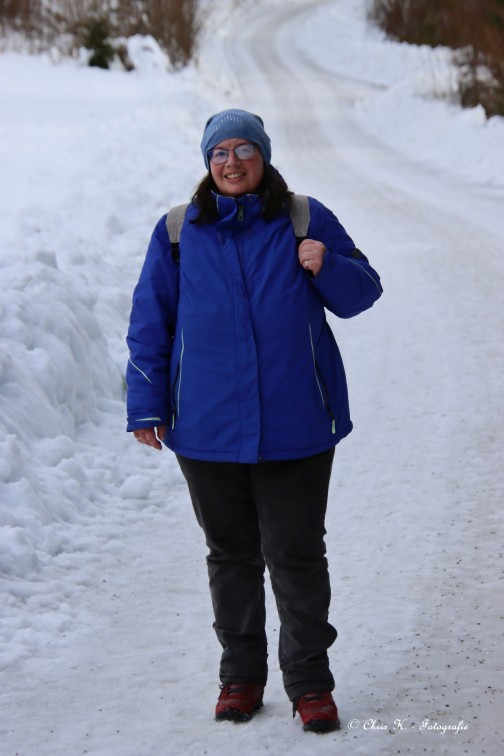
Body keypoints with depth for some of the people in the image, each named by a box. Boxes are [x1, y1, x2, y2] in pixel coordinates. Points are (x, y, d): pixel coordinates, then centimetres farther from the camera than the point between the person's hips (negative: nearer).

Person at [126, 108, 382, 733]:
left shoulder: (306, 220, 1)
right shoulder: (179, 231, 4)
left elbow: (362, 293, 5)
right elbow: (149, 324, 9)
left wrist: (326, 269, -16)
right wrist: (146, 405, 4)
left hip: (295, 425, -2)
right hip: (207, 427, 2)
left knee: (297, 556, 2)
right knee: (231, 555, 13)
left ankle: (309, 681, 14)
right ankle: (241, 674, 26)